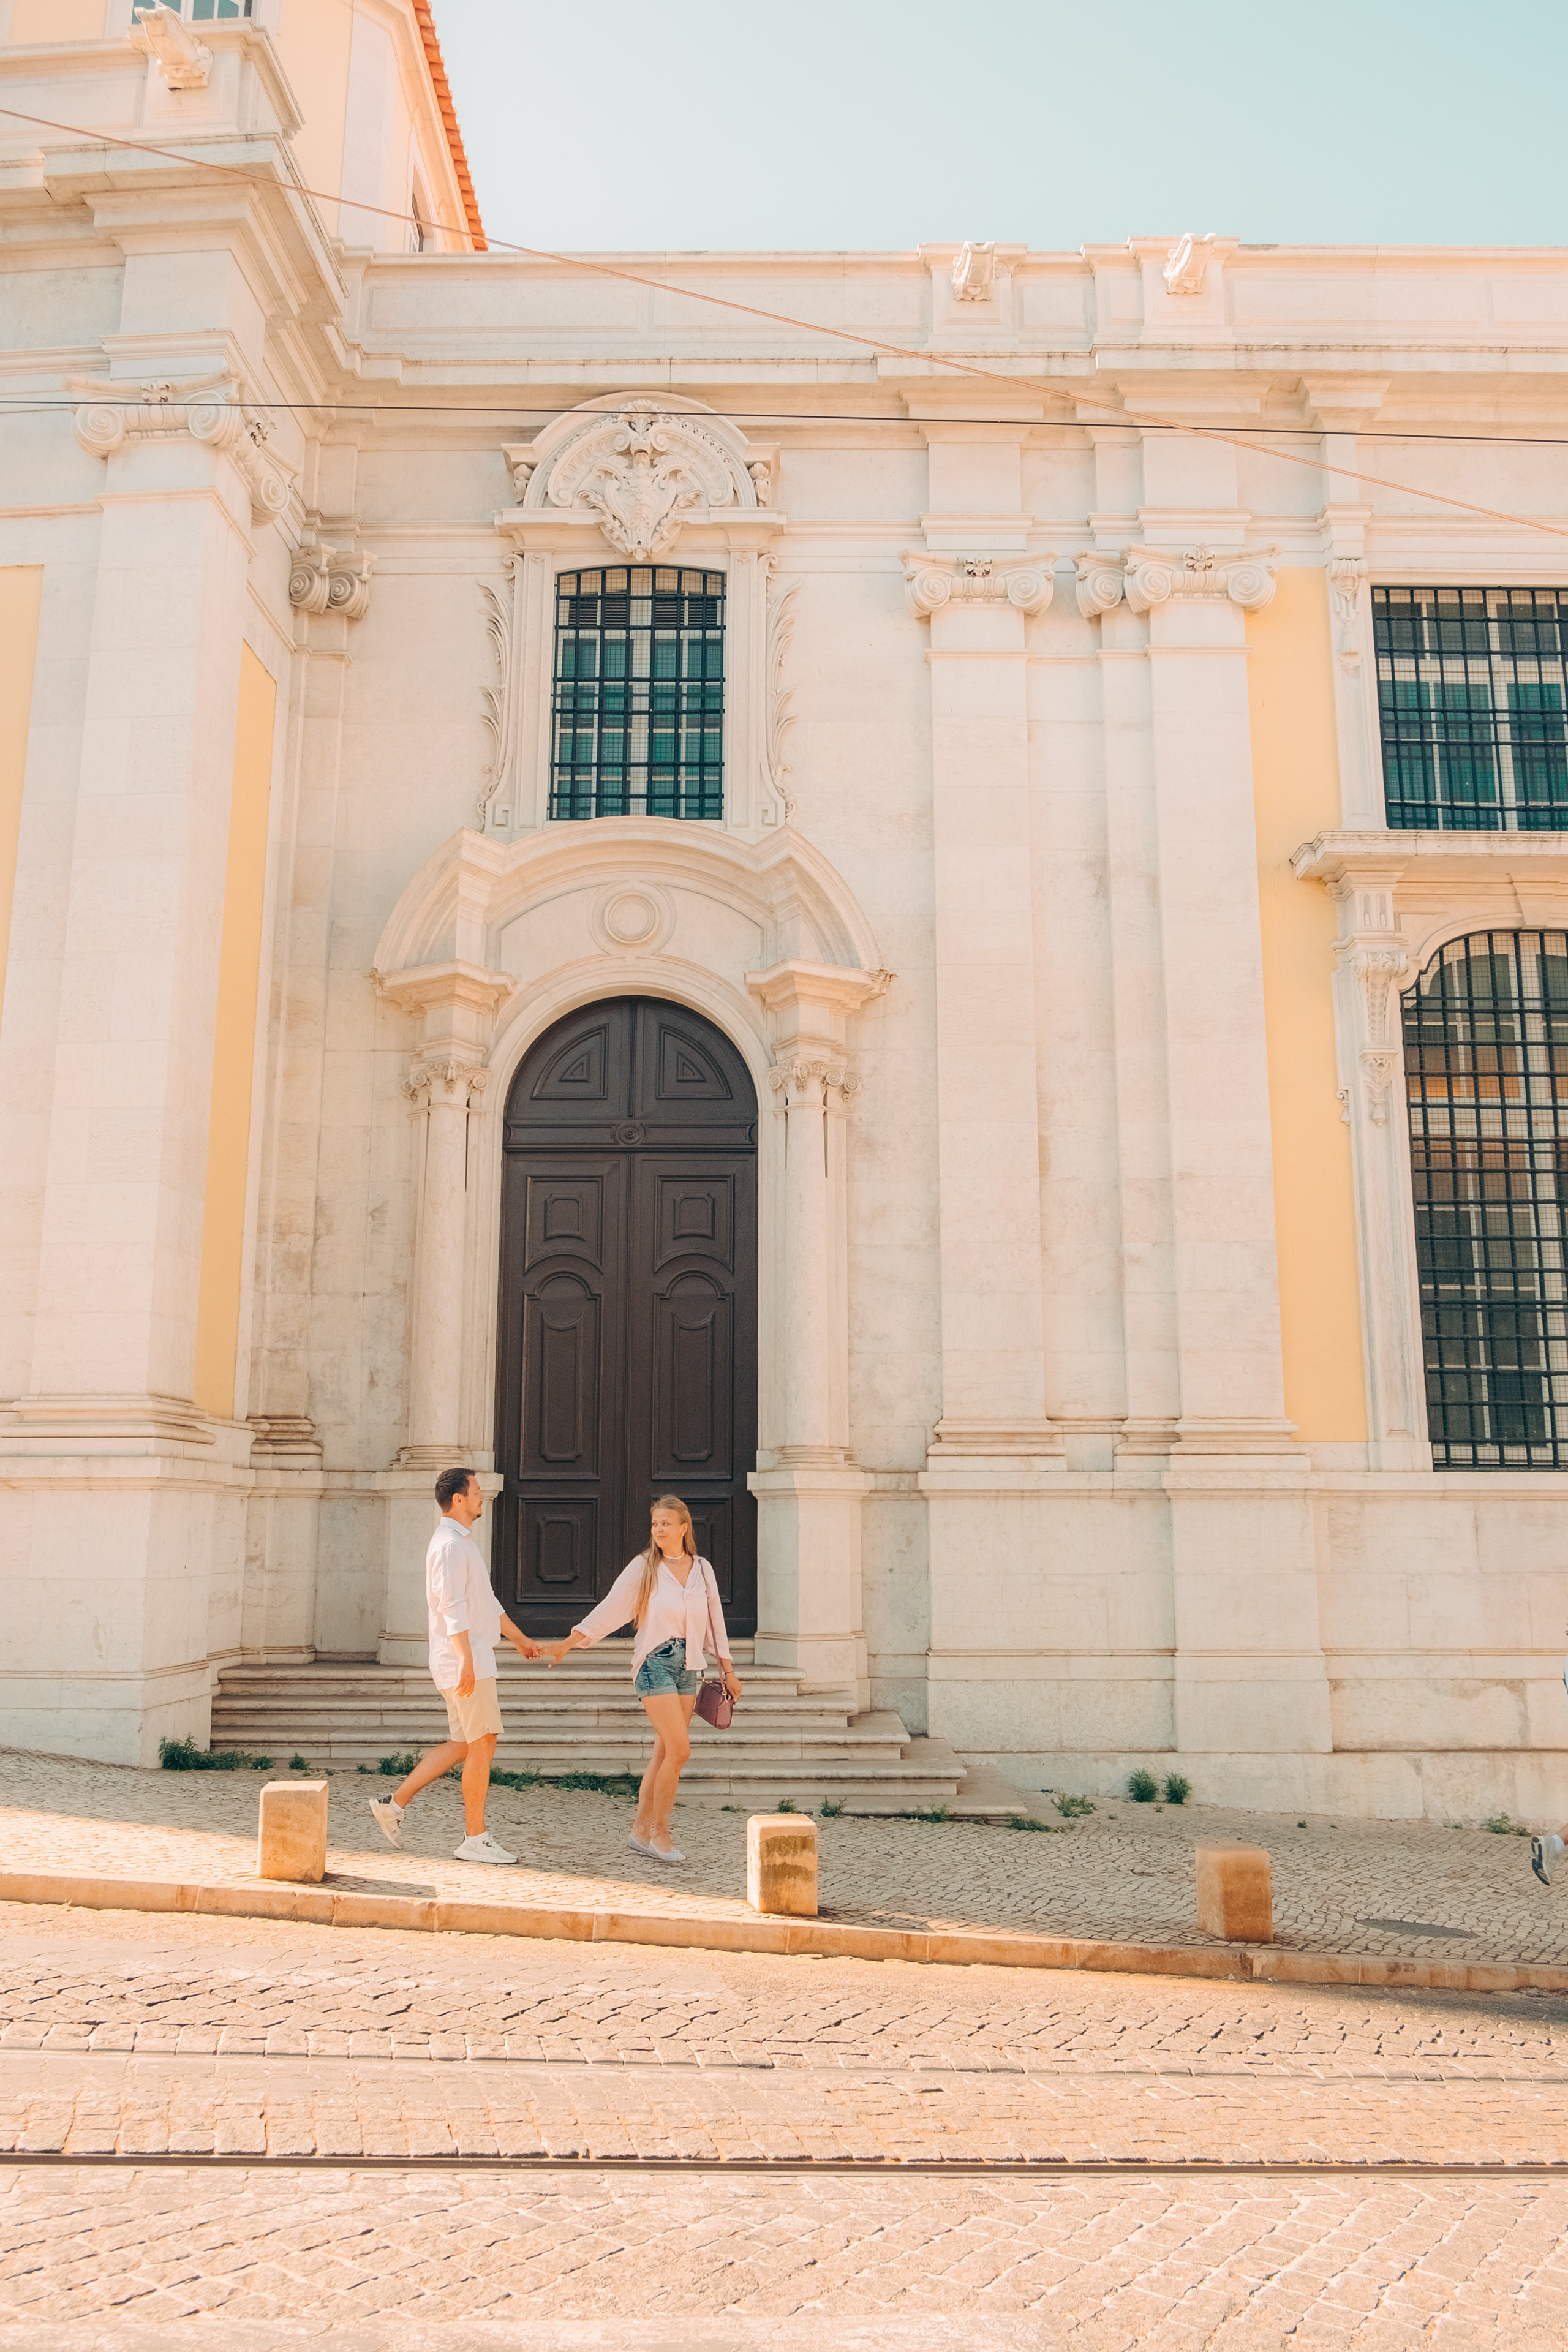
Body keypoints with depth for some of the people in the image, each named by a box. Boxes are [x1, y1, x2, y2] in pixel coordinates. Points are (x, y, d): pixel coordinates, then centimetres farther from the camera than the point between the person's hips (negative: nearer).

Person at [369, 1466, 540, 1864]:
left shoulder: (463, 1542, 19)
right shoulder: (449, 1545, -14)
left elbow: (486, 1601, 27)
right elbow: (452, 1607, -24)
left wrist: (518, 1638, 31)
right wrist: (466, 1659, -30)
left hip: (472, 1660, 10)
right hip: (464, 1661, -10)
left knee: (462, 1744, 13)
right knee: (481, 1744, -4)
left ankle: (396, 1802, 16)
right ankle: (475, 1838, 3)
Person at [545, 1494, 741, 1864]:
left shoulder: (702, 1570, 9)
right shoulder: (643, 1567, -2)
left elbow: (714, 1622, 16)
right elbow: (609, 1609, -2)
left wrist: (728, 1671, 17)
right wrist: (567, 1643, -8)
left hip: (689, 1667, 5)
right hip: (655, 1663, -4)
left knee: (665, 1753, 5)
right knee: (679, 1749, -13)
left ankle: (641, 1830, 17)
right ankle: (661, 1833, 1)